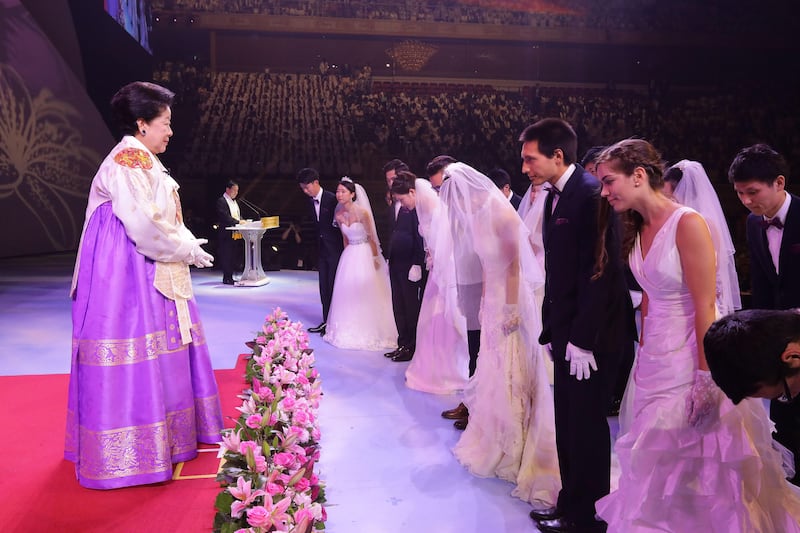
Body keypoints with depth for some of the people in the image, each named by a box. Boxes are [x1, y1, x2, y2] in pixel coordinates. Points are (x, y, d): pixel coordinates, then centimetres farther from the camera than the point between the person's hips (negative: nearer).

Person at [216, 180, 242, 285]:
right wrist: (238, 222, -23)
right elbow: (225, 217, -18)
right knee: (226, 255, -4)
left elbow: (239, 215, 21)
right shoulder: (221, 201, -8)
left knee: (232, 255, 10)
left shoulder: (235, 202, 20)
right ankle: (226, 278, -1)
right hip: (226, 233, -8)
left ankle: (230, 277, 14)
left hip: (234, 233, 8)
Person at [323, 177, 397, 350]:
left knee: (367, 293, 0)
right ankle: (350, 330, 21)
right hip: (349, 256, 5)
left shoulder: (362, 213, -15)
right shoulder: (338, 215, 1)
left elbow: (371, 237, -9)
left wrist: (375, 258, -7)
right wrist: (347, 256, 14)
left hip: (365, 255, -5)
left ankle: (370, 330, 14)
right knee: (348, 293, 7)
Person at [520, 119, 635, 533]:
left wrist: (582, 339, -20)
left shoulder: (591, 194, -16)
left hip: (592, 333, -8)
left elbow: (600, 271, -21)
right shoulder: (554, 196, 11)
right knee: (568, 424, 16)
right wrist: (551, 329, 11)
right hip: (566, 331, 8)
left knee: (586, 424, 4)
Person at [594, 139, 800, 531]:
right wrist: (644, 351, 11)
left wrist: (705, 377, -20)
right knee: (659, 468, 17)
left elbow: (705, 307, -19)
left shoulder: (688, 224, -17)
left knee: (697, 473, 5)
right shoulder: (638, 229, 6)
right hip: (656, 359, 8)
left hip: (689, 359, -7)